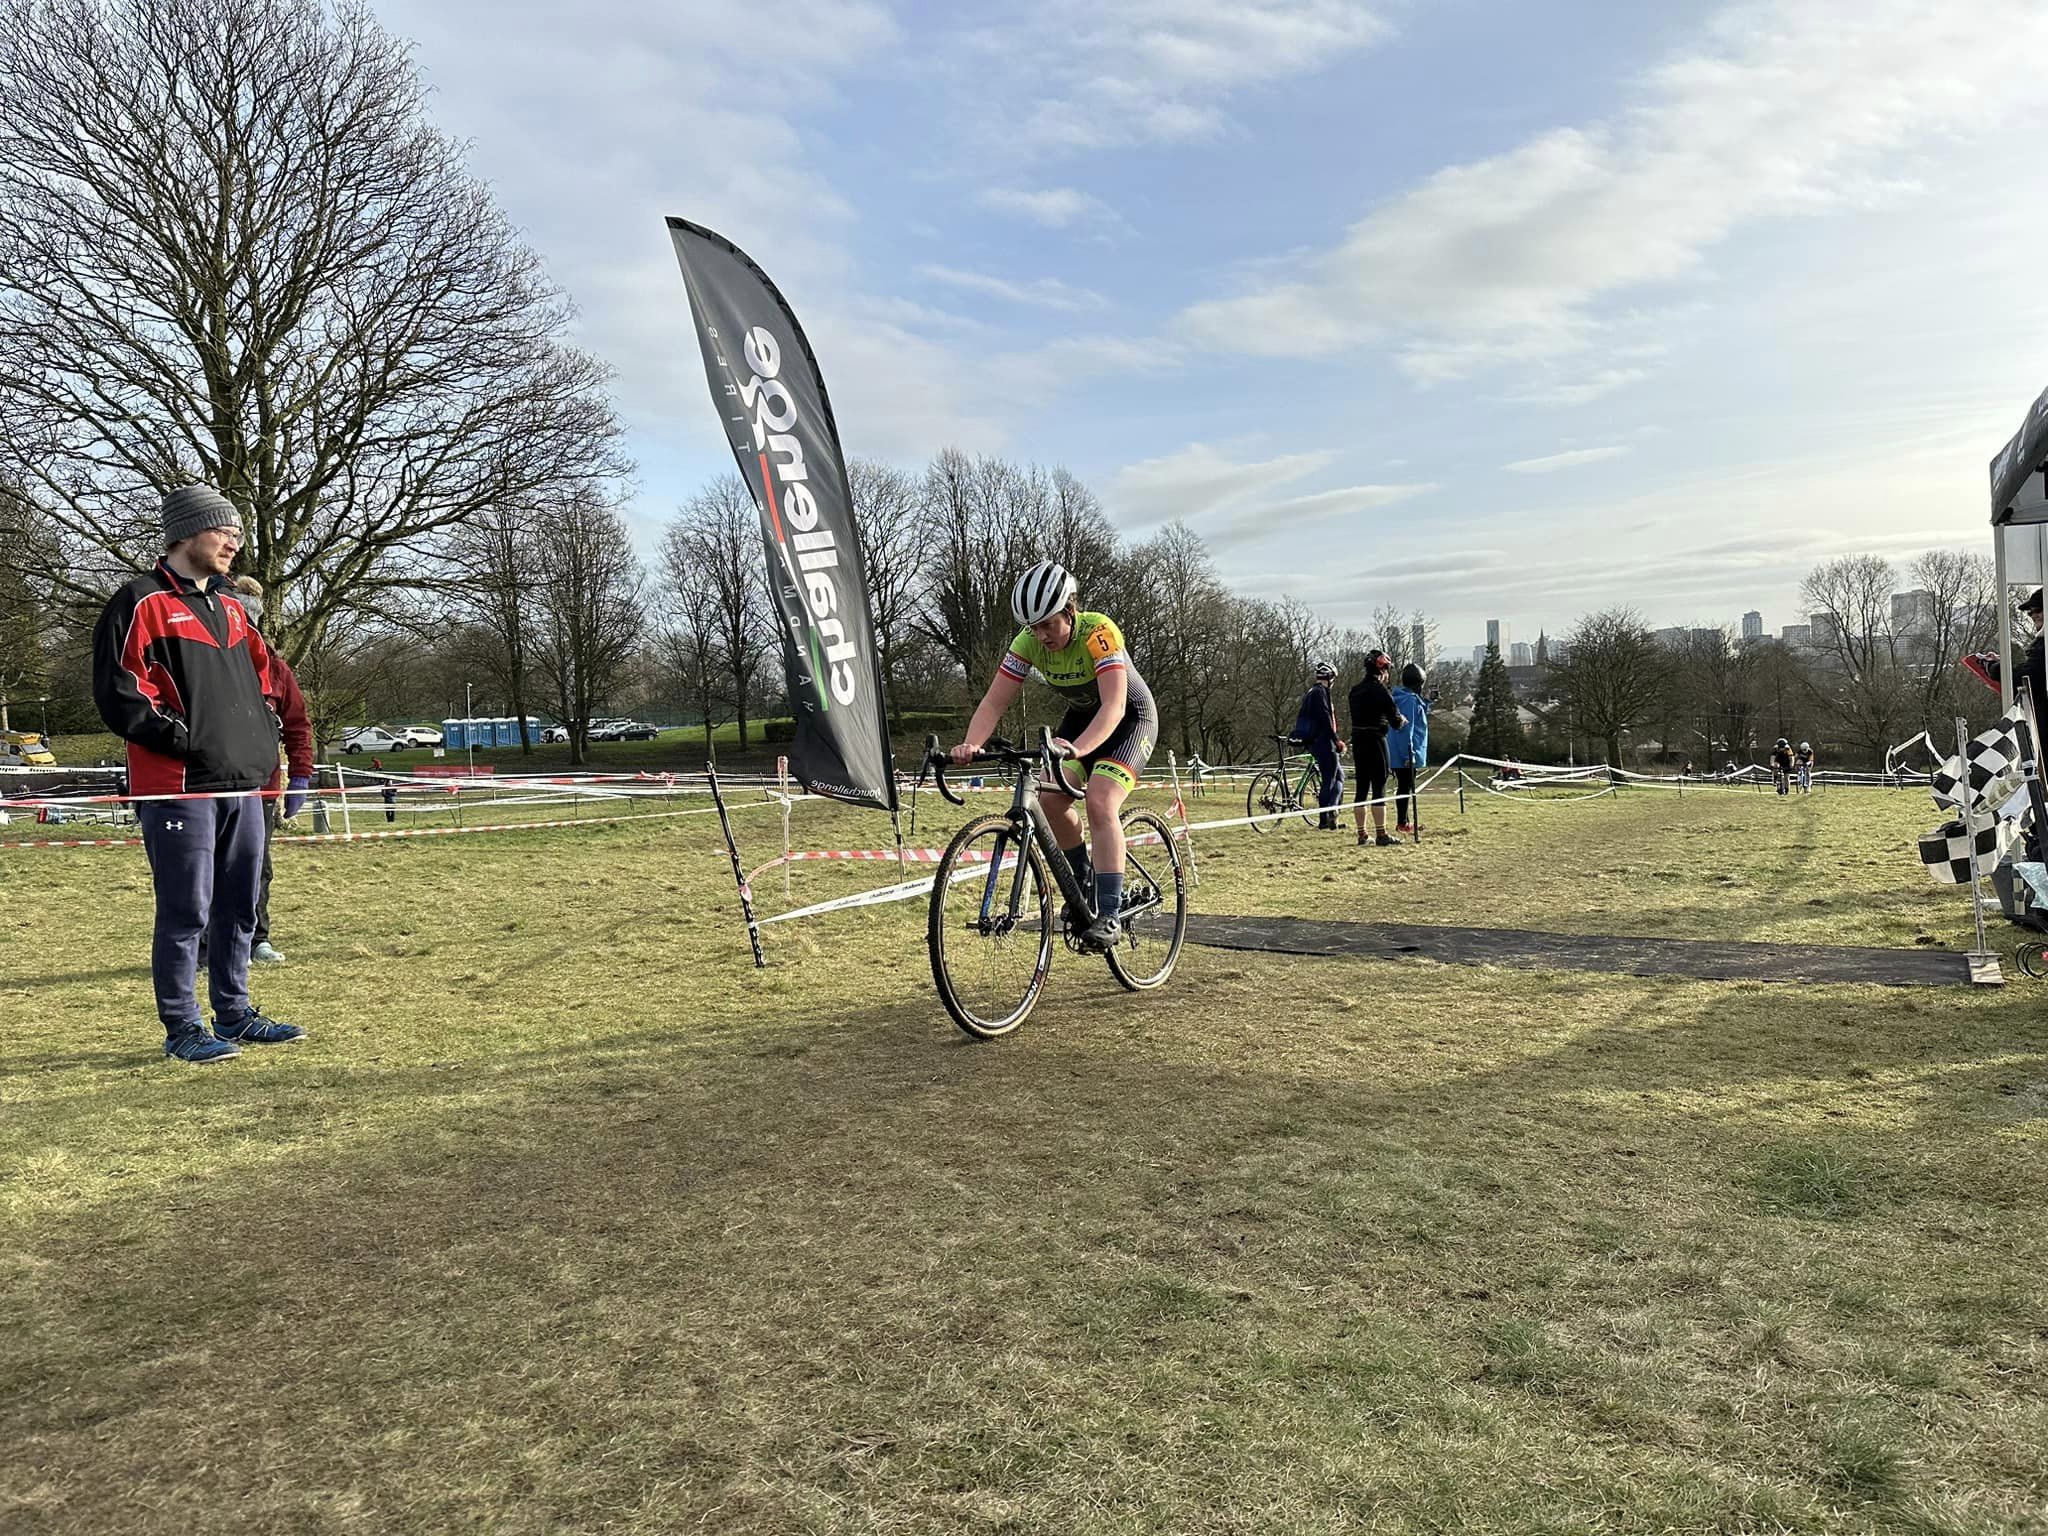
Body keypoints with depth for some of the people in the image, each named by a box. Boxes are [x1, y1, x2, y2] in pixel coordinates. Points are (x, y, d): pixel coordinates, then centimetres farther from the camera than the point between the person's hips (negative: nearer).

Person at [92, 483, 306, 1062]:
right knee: (186, 912, -3)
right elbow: (118, 694, -12)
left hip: (244, 784, 8)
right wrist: (186, 740, -16)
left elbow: (261, 673, 28)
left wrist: (263, 737, 13)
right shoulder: (141, 603, -6)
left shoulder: (230, 608, 18)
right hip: (179, 788, -8)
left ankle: (235, 1014, 23)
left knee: (240, 908, 13)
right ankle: (182, 1027, 7)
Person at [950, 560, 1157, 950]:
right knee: (1050, 799, -12)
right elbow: (994, 702, -22)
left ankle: (1110, 915, -21)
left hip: (1130, 717, -6)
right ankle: (1085, 880, 12)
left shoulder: (1099, 632, -34)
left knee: (1100, 801, -25)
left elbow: (1115, 706, -44)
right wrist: (971, 745, -41)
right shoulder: (1029, 642, -19)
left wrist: (1078, 748, -61)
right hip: (1080, 715, 6)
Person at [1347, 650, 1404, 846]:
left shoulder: (1355, 690, 10)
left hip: (1357, 740, 7)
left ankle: (1362, 835, 12)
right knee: (1379, 788, -3)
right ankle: (1381, 835, -2)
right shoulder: (1380, 691, -12)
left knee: (1362, 787, 9)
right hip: (1375, 741, -7)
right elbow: (1396, 722, -9)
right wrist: (1403, 720, 13)